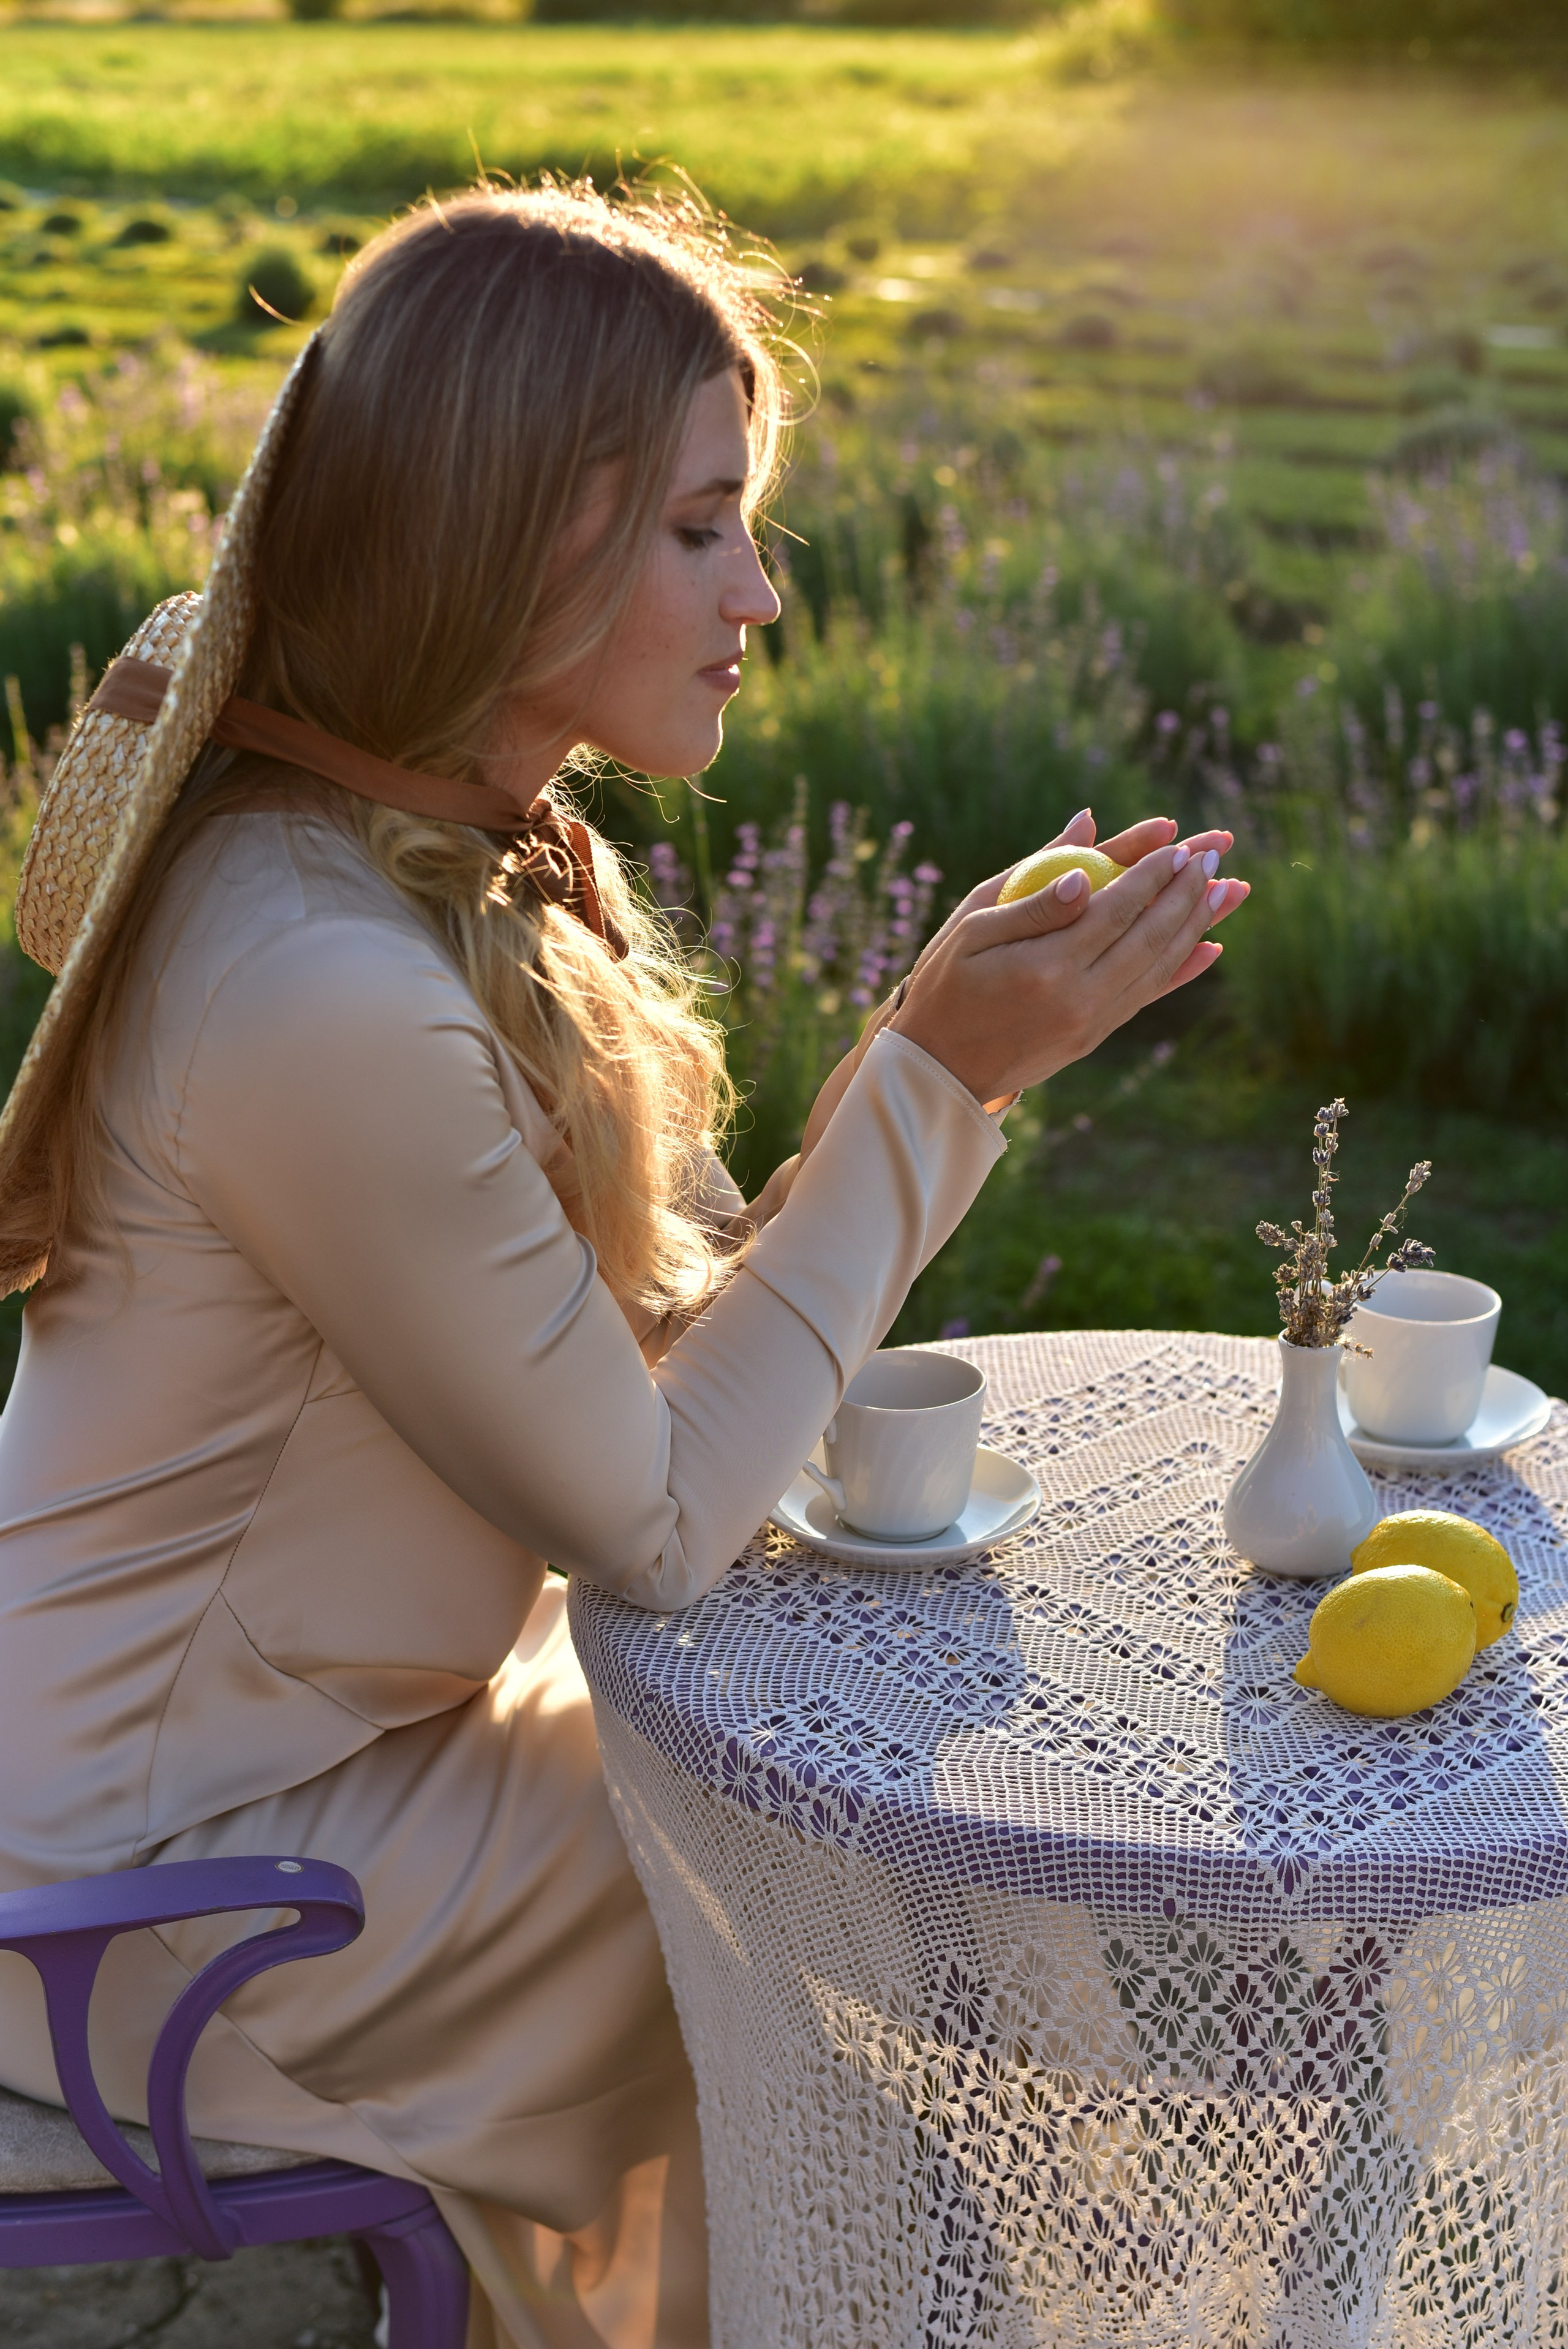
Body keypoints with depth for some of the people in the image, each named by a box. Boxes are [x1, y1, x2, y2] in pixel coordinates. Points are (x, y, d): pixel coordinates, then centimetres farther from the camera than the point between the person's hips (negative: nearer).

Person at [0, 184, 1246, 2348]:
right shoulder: (325, 992, -32)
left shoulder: (461, 855, -2)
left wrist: (963, 1041, -10)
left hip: (287, 1727, 9)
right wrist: (938, 1078, -23)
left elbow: (650, 1337, -1)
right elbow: (646, 1525, -23)